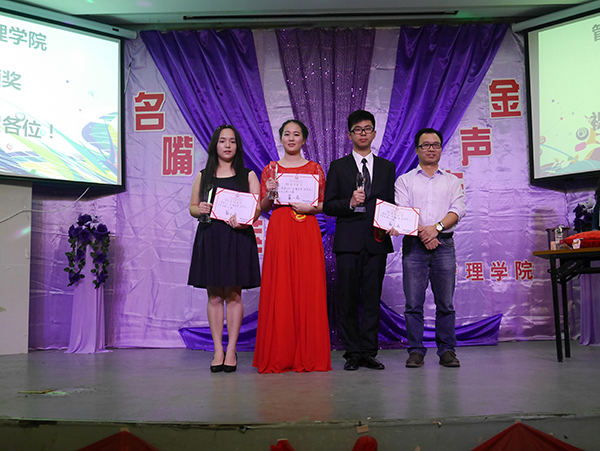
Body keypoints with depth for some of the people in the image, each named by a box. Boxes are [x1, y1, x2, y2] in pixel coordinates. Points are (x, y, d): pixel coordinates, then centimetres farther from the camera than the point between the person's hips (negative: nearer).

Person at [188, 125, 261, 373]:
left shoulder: (248, 175, 9)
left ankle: (231, 350, 4)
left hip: (237, 238, -1)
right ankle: (218, 350, 6)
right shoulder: (203, 176, 14)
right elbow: (192, 207, 15)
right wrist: (199, 210, -9)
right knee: (214, 295, 1)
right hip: (209, 238, 2)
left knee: (233, 295, -2)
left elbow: (257, 207, 3)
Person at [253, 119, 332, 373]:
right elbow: (263, 208, 11)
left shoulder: (315, 169, 10)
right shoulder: (271, 169, 11)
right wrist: (269, 193, -8)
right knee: (278, 290, -3)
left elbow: (324, 205, 11)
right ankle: (278, 356, 5)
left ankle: (309, 355, 6)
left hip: (307, 233, 0)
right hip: (279, 232, 0)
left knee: (309, 289, -2)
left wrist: (311, 207, -8)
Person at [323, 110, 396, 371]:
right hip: (348, 241, -1)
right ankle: (352, 353, 10)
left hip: (377, 241, 2)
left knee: (372, 298, 3)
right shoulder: (338, 167, 9)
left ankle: (369, 352, 11)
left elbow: (392, 203, 15)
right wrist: (350, 203, -14)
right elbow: (327, 205, 3)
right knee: (348, 300, 1)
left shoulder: (387, 167, 15)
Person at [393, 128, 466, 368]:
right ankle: (416, 351, 4)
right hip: (413, 244, -1)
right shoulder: (404, 180, 12)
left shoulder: (452, 181, 17)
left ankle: (447, 351, 8)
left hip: (444, 243, 1)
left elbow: (457, 210, 3)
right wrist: (422, 233, -14)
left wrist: (436, 227, -14)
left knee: (445, 303, 0)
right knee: (413, 302, -3)